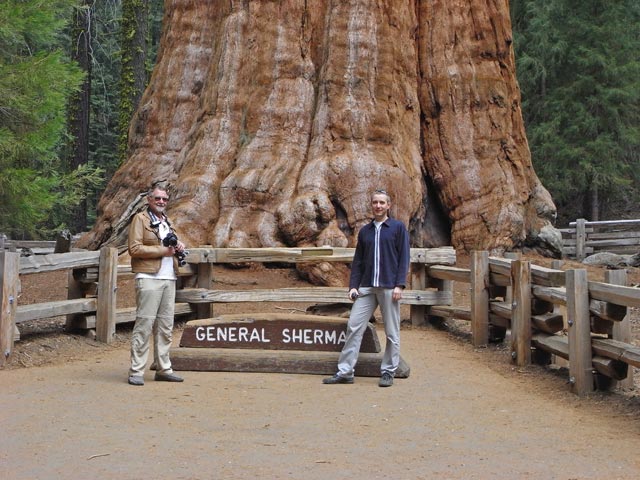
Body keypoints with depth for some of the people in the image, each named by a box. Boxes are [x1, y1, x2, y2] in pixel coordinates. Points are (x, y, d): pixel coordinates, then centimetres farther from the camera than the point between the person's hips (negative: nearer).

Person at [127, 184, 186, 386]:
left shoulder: (167, 221, 22)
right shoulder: (140, 219, -1)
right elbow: (134, 248, -11)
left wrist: (178, 246, 9)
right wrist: (162, 250, -12)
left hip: (169, 279, 8)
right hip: (148, 278, -7)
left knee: (165, 326, 9)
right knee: (144, 324, -8)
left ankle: (163, 369, 16)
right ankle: (136, 371, -5)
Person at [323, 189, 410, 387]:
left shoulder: (398, 228, 2)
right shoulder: (365, 231, 14)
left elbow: (404, 258, -2)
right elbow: (358, 261, 15)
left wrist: (399, 285, -11)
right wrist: (353, 286, 5)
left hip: (389, 287, -4)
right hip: (366, 287, 4)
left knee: (391, 332, 2)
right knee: (353, 327, -2)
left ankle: (388, 372, 13)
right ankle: (345, 371, 2)